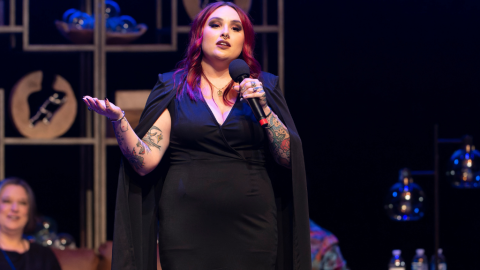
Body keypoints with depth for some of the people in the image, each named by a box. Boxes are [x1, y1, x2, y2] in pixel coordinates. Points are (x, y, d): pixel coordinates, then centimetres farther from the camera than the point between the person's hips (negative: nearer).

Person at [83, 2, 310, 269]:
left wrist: (263, 108, -9)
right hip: (188, 225, -1)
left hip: (251, 226, 1)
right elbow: (145, 162, -3)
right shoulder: (173, 88, 6)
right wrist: (117, 119, -17)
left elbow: (289, 159, 2)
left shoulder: (264, 87, 10)